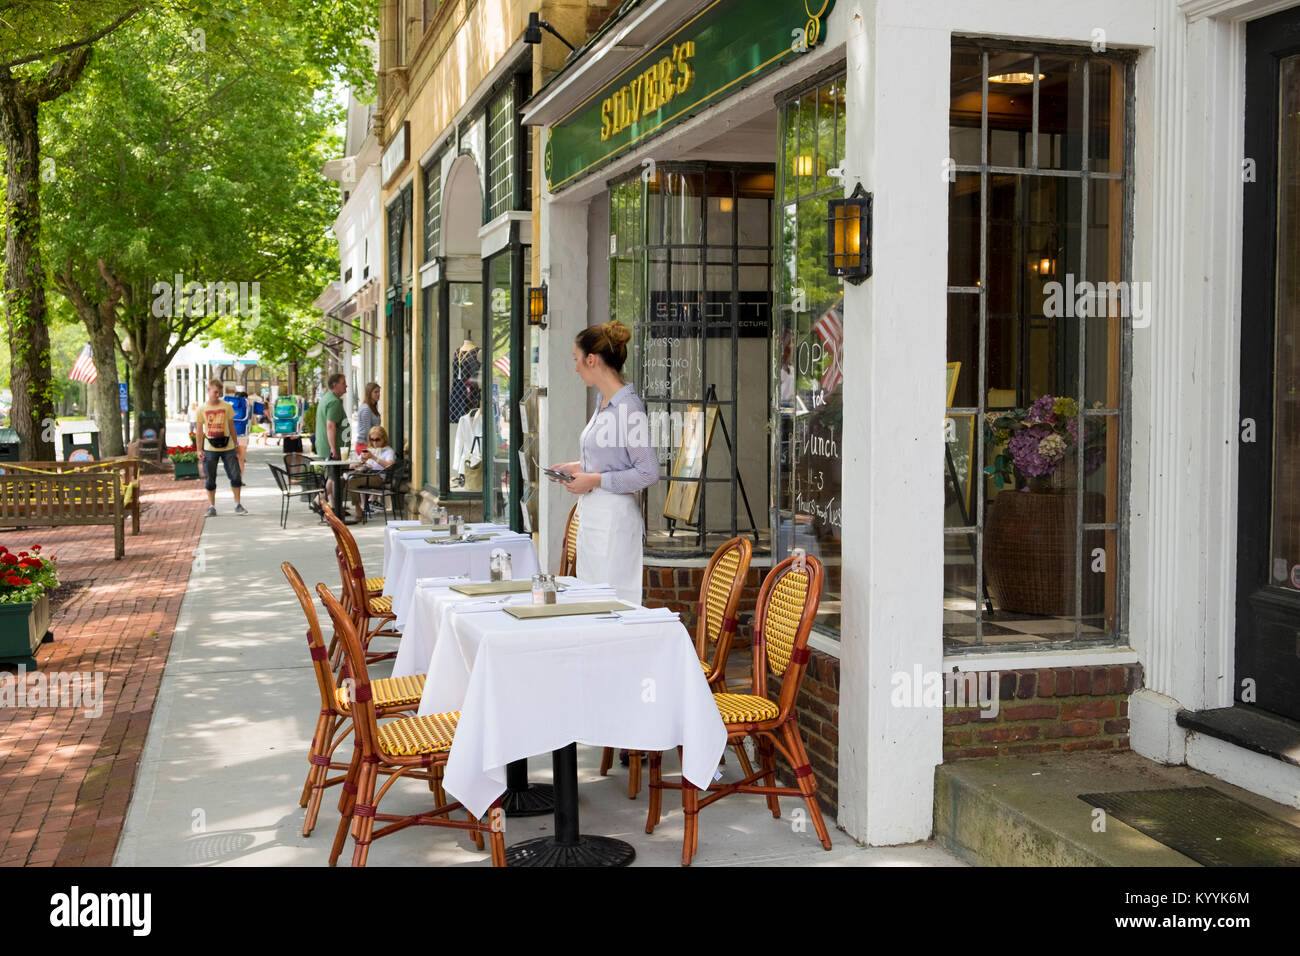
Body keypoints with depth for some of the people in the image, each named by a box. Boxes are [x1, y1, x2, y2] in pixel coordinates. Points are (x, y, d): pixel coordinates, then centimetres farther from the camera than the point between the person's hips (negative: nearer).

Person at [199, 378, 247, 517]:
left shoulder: (227, 406, 3)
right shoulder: (202, 409, 0)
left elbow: (231, 426, 9)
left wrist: (236, 445, 10)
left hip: (227, 447, 1)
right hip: (210, 448, -1)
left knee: (235, 475, -2)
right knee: (210, 478, 3)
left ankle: (237, 505, 9)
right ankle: (211, 506, 13)